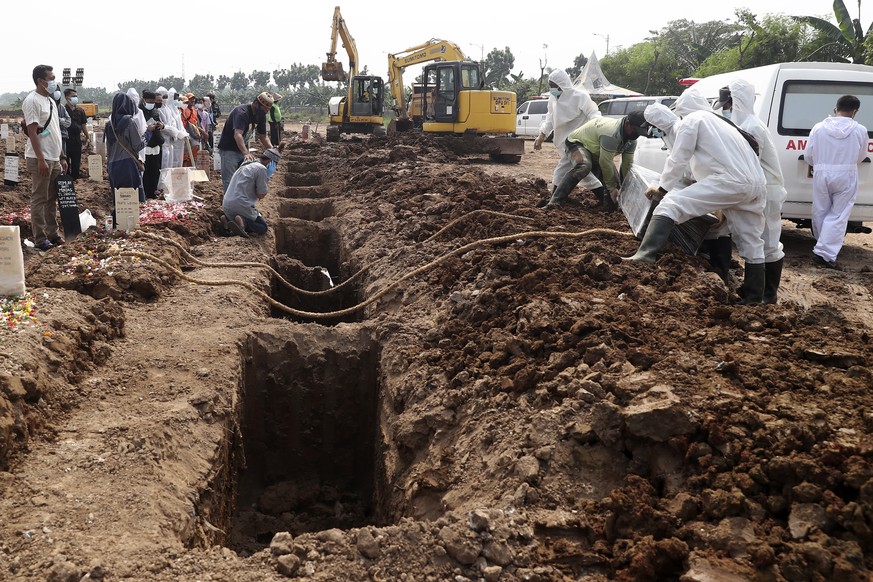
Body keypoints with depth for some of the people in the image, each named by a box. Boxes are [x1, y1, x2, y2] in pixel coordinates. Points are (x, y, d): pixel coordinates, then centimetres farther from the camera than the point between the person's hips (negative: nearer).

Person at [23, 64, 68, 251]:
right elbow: (32, 132, -16)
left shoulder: (50, 101, 15)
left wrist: (61, 157, 16)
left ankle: (53, 233, 22)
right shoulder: (32, 100, -11)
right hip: (40, 159, -8)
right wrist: (40, 159, -21)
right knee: (39, 199, -2)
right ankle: (40, 239, 3)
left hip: (54, 158, 8)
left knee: (52, 198, 13)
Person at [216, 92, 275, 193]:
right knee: (229, 181, -10)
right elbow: (237, 135, -39)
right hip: (228, 149, -8)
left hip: (243, 149, 8)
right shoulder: (242, 112, -26)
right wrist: (246, 153, -52)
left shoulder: (261, 116, 0)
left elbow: (263, 136, 6)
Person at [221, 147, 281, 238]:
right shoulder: (262, 168, -9)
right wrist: (267, 176, 4)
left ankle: (228, 219, 3)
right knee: (263, 228, 4)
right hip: (241, 206, -9)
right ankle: (242, 221, -21)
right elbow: (261, 195, -6)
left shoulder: (246, 165, 19)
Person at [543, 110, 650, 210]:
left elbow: (627, 164, -2)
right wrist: (611, 188, -23)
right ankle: (555, 202, -45)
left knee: (615, 183, -2)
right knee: (583, 166, -41)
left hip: (597, 153, 9)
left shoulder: (632, 140, -9)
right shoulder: (611, 133, -38)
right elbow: (605, 163, -33)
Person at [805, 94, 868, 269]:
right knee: (838, 216, 3)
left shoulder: (819, 127, -3)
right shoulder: (860, 130, -5)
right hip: (846, 176, -1)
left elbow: (808, 156, 3)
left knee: (820, 212, 18)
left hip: (822, 175, 2)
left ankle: (822, 244, 36)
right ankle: (825, 252, -7)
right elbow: (860, 157, 9)